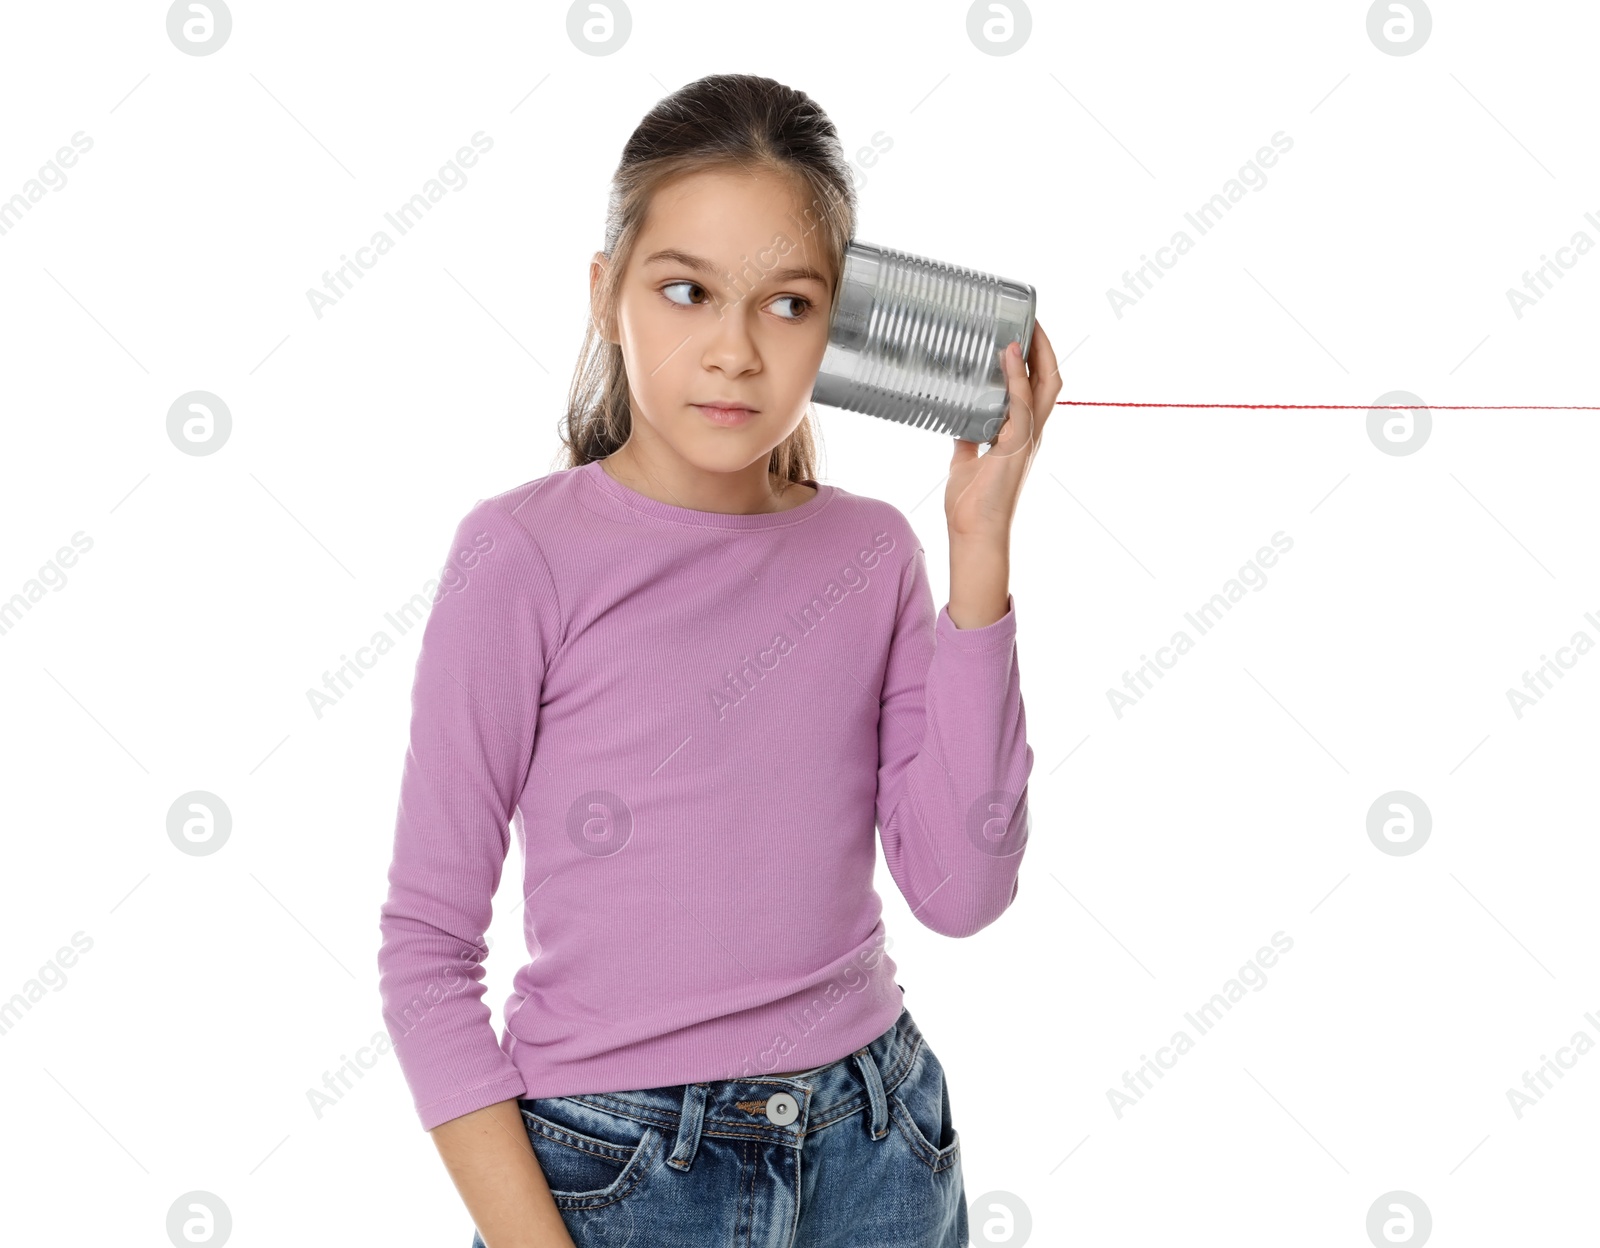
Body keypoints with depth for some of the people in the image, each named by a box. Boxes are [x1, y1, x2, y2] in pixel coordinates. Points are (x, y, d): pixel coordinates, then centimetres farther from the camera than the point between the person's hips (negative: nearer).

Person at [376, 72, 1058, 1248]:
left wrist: (981, 549, -10)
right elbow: (427, 941, -9)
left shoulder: (873, 551, 0)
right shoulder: (526, 553, -11)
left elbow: (960, 889, -8)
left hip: (875, 1151, 3)